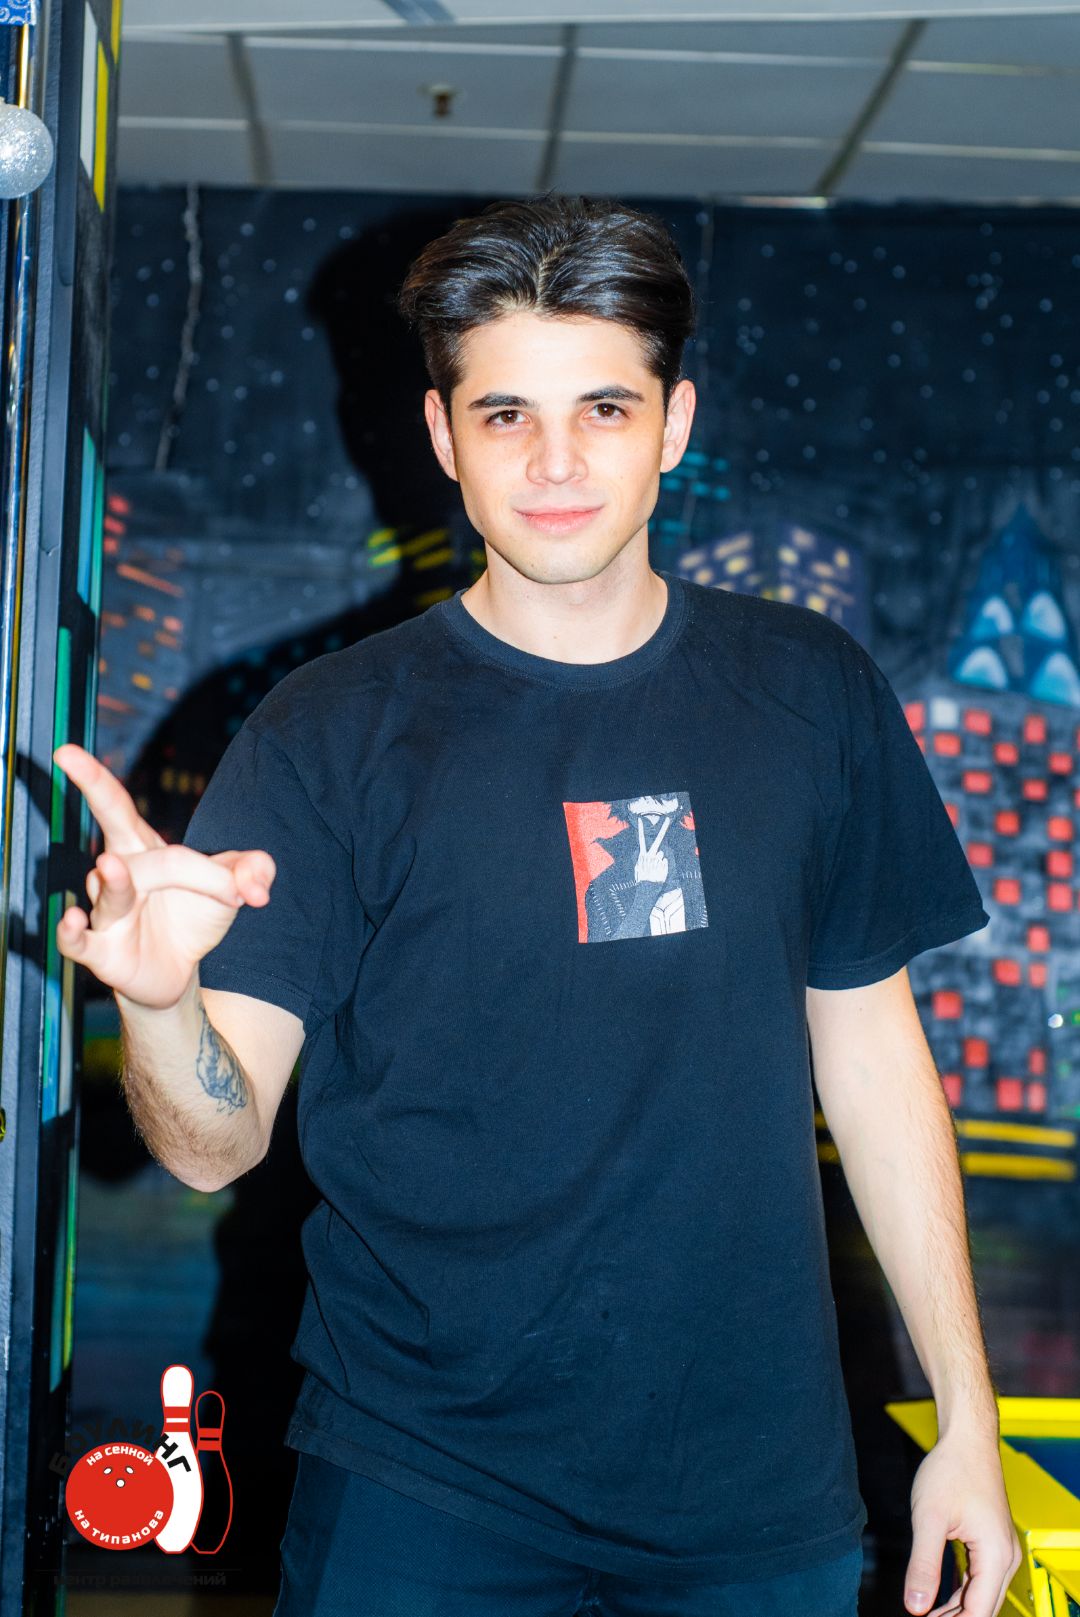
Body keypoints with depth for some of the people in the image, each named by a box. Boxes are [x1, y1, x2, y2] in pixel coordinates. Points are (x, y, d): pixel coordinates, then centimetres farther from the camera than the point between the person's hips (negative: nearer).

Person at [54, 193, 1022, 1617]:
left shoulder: (809, 691, 0)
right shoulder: (331, 734, -7)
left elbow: (870, 1045, 6)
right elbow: (217, 1143, -10)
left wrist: (967, 1420, 6)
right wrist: (159, 1000, -33)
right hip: (419, 1495, -2)